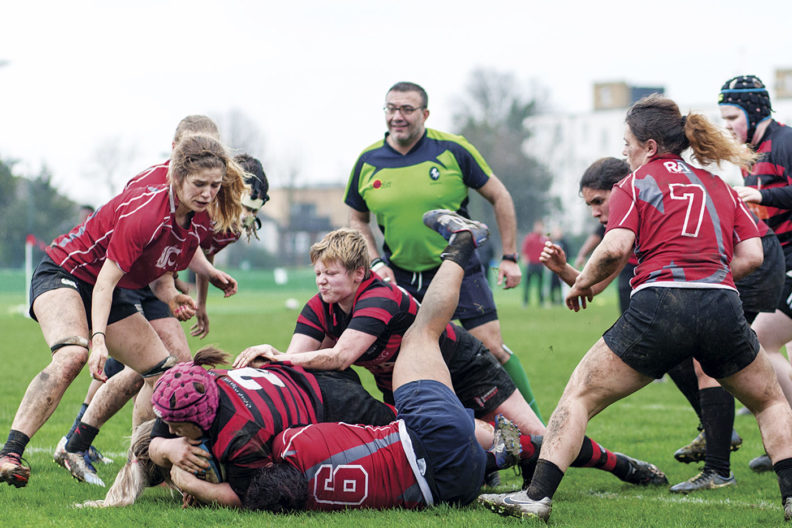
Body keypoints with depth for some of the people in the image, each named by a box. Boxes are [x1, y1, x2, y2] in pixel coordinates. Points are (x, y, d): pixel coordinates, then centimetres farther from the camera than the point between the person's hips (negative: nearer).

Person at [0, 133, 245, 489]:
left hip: (111, 295, 9)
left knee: (165, 374, 2)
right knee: (72, 354, -36)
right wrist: (98, 338, -40)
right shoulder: (144, 213, -31)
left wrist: (208, 272, 13)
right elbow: (106, 279, -30)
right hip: (64, 273, -9)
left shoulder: (202, 220, -6)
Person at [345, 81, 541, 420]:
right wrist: (375, 262, -2)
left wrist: (509, 257, -2)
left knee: (492, 349, -6)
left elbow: (499, 197, 0)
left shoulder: (453, 150, -9)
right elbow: (358, 219, 13)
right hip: (400, 278, 3)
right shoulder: (368, 162, -1)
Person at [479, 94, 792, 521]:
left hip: (657, 306, -3)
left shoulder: (635, 184, 10)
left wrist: (581, 283, 9)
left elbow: (615, 248, -7)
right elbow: (752, 256, 12)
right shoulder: (720, 187, 22)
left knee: (580, 394, 10)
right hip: (722, 307, 3)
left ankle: (537, 496, 0)